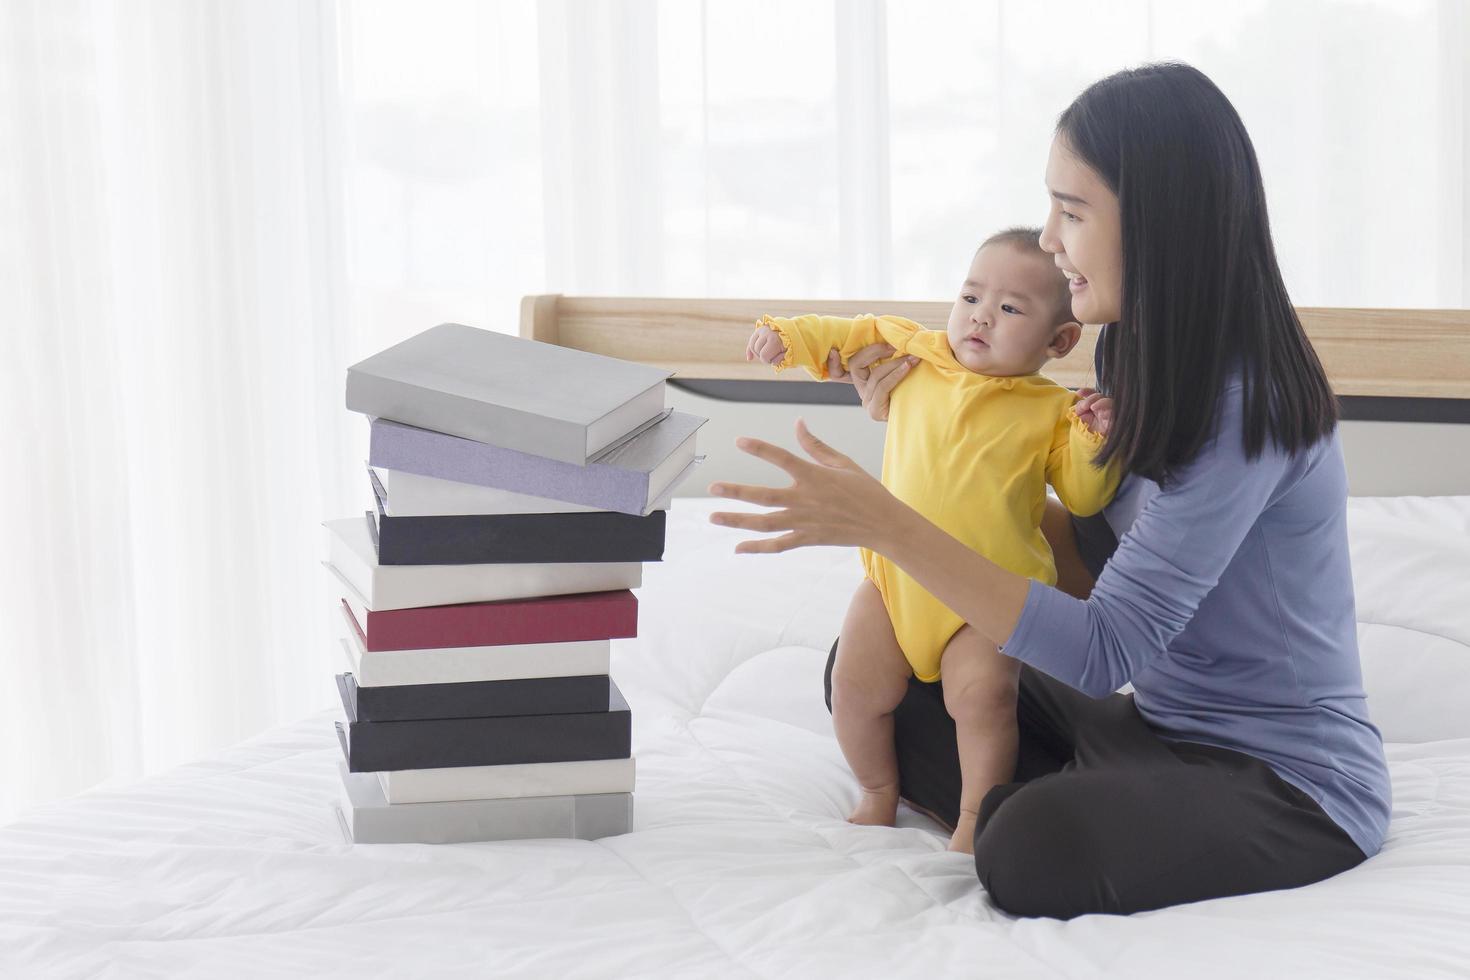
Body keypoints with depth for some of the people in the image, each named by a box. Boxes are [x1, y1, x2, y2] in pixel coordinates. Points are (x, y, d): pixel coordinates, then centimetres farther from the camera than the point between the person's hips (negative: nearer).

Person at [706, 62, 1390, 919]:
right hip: (1166, 723, 9)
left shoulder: (1245, 406, -24)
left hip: (1293, 778, -9)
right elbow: (1113, 561, 7)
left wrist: (887, 526, -32)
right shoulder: (1169, 368, 5)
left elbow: (1103, 652, -28)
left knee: (1034, 856, -34)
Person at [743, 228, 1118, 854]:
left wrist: (1094, 439, -16)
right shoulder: (918, 354, 6)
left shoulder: (1053, 412, -1)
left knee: (982, 695, -20)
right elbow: (851, 339, 20)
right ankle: (877, 794, 25)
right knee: (856, 684, 0)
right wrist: (787, 337, 10)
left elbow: (1082, 495, -1)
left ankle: (975, 818, -1)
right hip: (896, 575, 3)